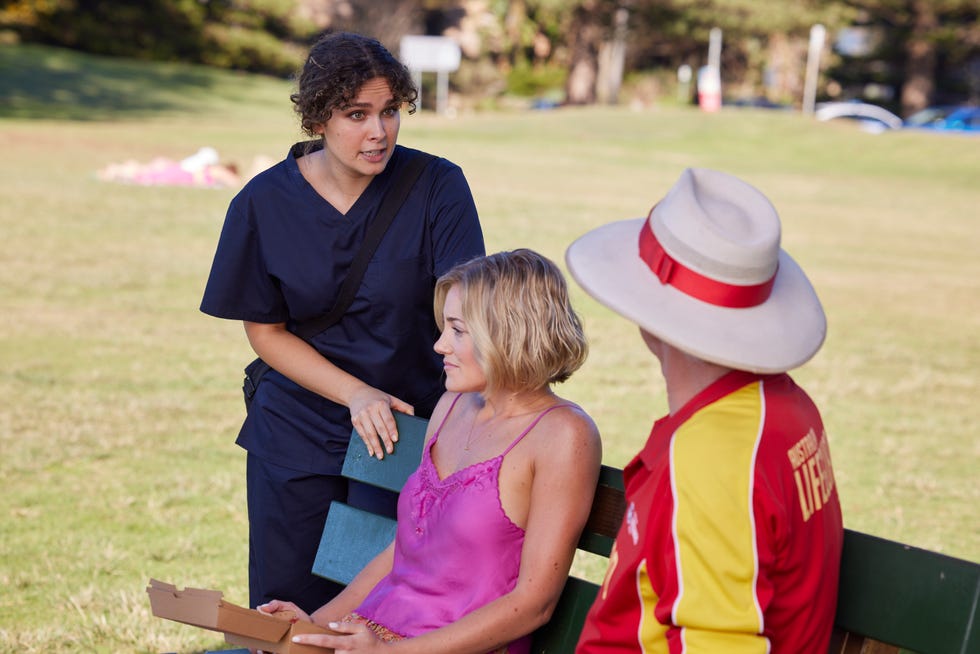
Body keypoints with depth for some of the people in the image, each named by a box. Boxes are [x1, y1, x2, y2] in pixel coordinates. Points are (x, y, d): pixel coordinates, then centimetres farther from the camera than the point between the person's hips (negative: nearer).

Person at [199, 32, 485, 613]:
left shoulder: (437, 187, -11)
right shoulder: (264, 204, -6)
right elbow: (265, 331, 0)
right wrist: (356, 395, -12)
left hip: (408, 430, -2)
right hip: (297, 431, 2)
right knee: (286, 606, 7)